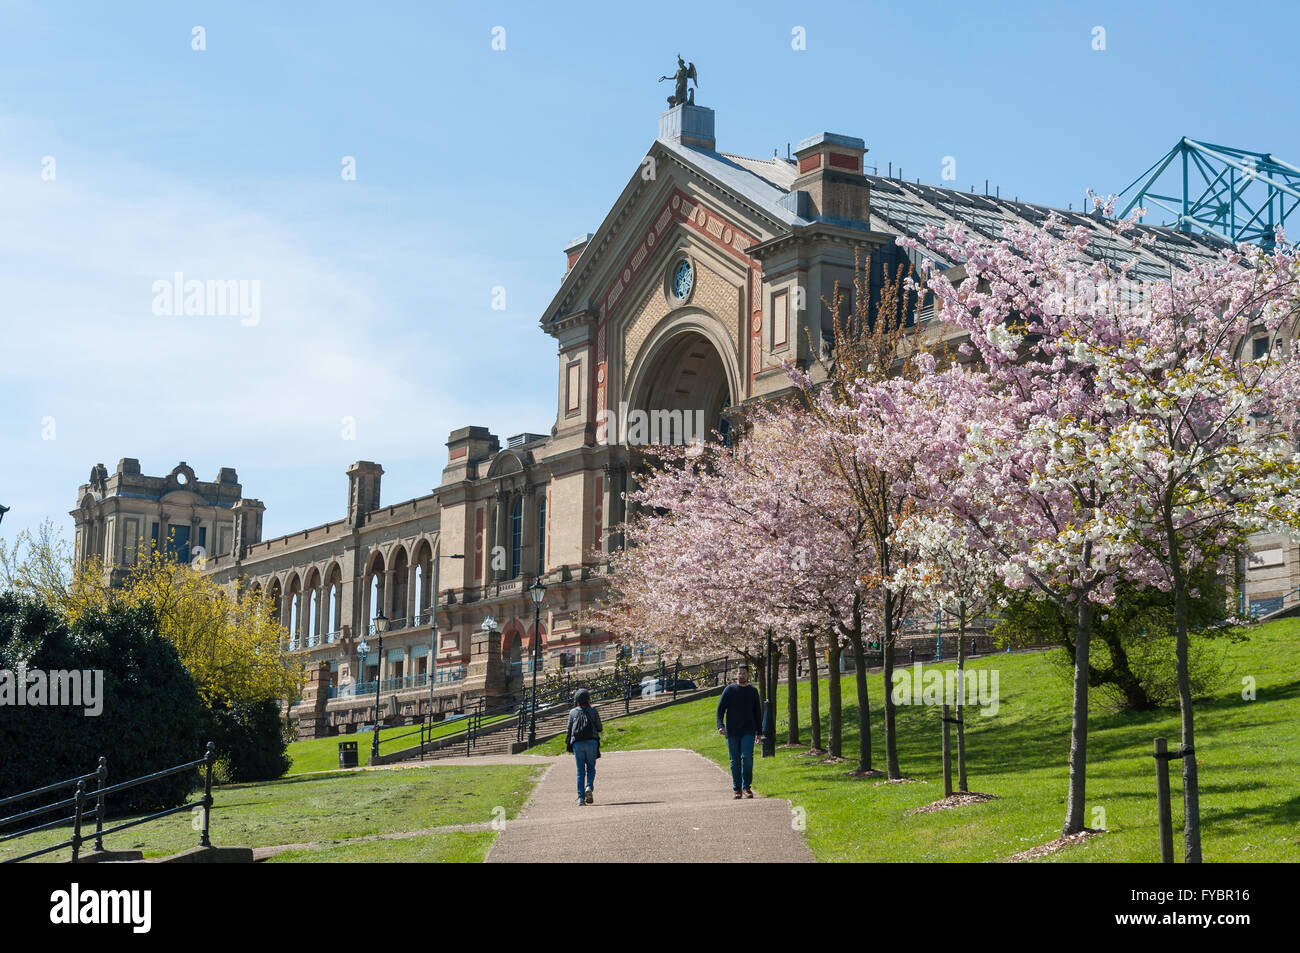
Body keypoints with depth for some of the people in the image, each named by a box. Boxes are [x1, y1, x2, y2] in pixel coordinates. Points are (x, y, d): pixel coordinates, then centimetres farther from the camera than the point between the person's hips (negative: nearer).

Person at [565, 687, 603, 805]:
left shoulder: (573, 712, 6)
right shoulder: (593, 711, 3)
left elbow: (569, 730, 5)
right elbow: (600, 728, 6)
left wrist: (568, 745, 12)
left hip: (577, 743, 1)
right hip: (591, 742, -1)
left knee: (580, 770, 5)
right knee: (591, 768, 10)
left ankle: (580, 797, -2)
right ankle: (589, 787, -16)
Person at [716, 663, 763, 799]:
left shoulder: (753, 691, 10)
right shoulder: (729, 690, 4)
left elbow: (758, 712, 14)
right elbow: (720, 709, 1)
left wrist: (759, 732, 10)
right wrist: (720, 725, -14)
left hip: (748, 731, 0)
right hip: (732, 732, 0)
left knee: (747, 757, -15)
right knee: (735, 761, 3)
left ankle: (746, 787, -7)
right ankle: (736, 789, 10)